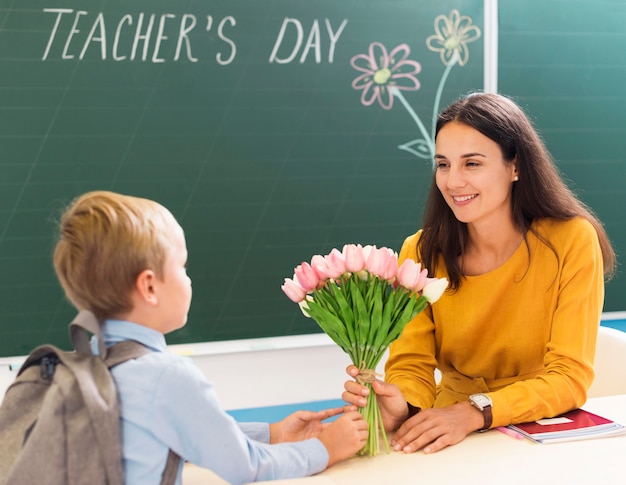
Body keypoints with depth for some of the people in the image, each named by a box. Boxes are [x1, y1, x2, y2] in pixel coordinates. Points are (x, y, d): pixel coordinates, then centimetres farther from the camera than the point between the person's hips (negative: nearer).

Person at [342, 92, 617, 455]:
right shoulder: (421, 253, -5)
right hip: (453, 439, 1)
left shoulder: (572, 242, -12)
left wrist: (476, 411, -30)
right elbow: (413, 365, -7)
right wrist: (402, 407, -31)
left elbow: (570, 377, -14)